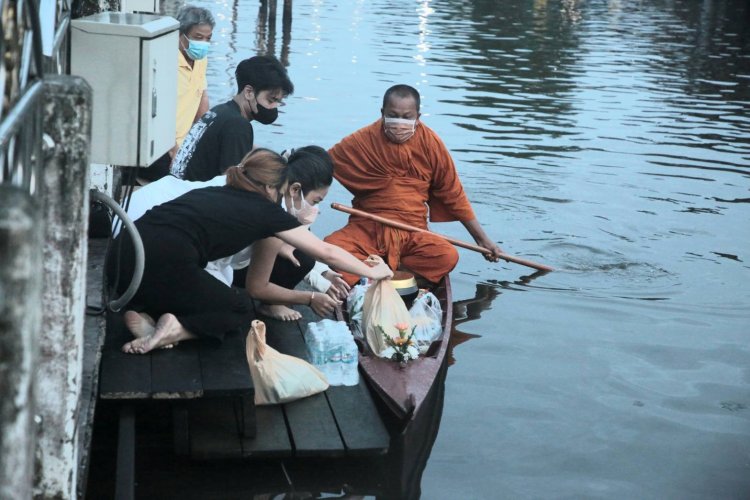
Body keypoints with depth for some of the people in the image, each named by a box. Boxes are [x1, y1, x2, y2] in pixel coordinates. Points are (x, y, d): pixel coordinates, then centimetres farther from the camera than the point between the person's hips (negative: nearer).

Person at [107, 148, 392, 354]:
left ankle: (146, 315, 5)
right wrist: (372, 272, 35)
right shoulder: (264, 210, 11)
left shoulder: (213, 194, 26)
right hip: (163, 266, -6)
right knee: (241, 312, 17)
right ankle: (178, 329, -7)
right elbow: (326, 252, 21)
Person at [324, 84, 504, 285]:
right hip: (365, 226, -2)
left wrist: (482, 239, 8)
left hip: (412, 232, 2)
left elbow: (453, 194, 7)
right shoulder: (361, 141, -2)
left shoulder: (430, 144, 0)